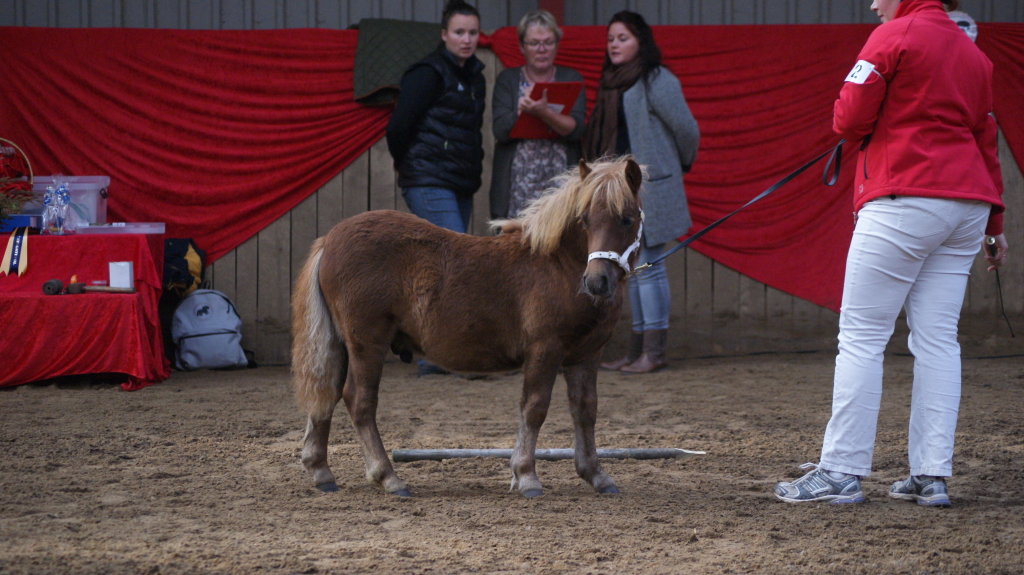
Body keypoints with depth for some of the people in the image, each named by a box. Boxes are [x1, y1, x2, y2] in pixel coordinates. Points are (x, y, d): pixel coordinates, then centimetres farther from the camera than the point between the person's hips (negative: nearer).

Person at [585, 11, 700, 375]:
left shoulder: (656, 81, -10)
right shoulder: (612, 83, 15)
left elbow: (687, 130, -6)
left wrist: (681, 164, 9)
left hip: (649, 188, -8)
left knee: (648, 266, -8)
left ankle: (654, 351, -5)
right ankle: (636, 350, 14)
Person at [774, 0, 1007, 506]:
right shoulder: (973, 53, 18)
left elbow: (849, 119, -9)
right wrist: (994, 222, 23)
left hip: (903, 203, -7)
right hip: (967, 206, 7)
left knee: (860, 337, -4)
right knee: (937, 340, 7)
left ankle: (841, 471, -5)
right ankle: (931, 475, 4)